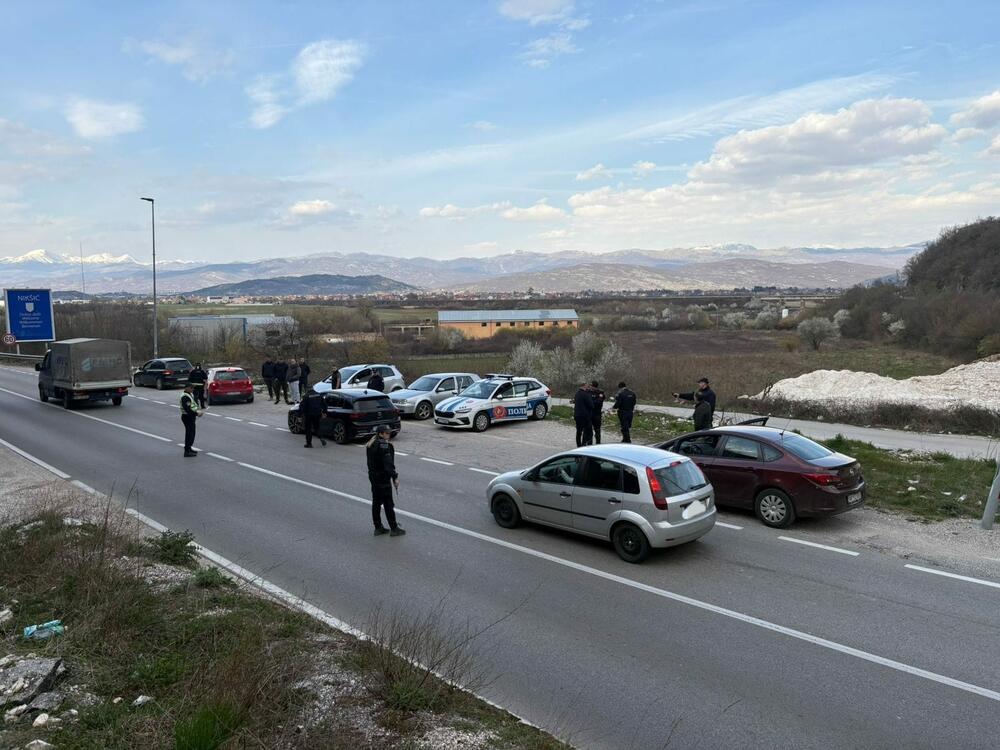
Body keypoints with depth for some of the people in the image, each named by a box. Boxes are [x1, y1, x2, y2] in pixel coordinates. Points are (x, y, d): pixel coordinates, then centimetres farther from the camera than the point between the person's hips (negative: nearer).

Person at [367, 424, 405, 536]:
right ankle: (394, 529, 5)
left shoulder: (371, 445, 9)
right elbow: (388, 464, -24)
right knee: (388, 503, -2)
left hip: (373, 476, 9)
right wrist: (395, 477, -20)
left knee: (376, 502, 14)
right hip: (383, 477, -9)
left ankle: (378, 527, 22)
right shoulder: (384, 446, -19)